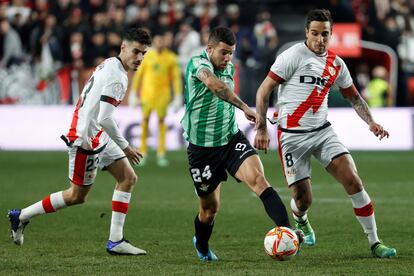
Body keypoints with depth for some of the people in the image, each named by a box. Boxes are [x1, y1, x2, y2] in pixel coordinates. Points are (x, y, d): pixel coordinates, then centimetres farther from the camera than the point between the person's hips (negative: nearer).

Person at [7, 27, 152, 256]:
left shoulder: (109, 66, 9)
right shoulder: (116, 77, -22)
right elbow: (104, 119, -26)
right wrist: (125, 148, -17)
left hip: (98, 136, 10)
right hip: (86, 138, -10)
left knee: (128, 178, 4)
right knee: (77, 196, 3)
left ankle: (115, 241, 3)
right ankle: (21, 216, 17)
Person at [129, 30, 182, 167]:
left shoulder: (170, 57, 1)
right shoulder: (147, 56, 1)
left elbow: (176, 77, 5)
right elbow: (138, 74, 7)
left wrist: (178, 96, 1)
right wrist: (133, 92, 7)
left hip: (163, 93, 0)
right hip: (147, 93, 0)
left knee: (161, 121, 0)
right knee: (145, 120, 1)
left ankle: (161, 154, 4)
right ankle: (143, 152, 10)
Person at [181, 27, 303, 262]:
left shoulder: (229, 68, 8)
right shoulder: (197, 63, -15)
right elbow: (215, 85, -38)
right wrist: (244, 107, -44)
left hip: (232, 139, 4)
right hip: (203, 147, -4)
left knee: (258, 179, -23)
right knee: (210, 207, 9)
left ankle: (286, 230, -38)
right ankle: (202, 247, 40)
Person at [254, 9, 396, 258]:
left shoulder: (336, 63, 8)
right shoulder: (294, 55, -9)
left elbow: (353, 96, 21)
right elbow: (264, 91, -8)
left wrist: (371, 122, 6)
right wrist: (261, 128, -14)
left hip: (323, 132, 4)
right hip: (292, 135, -4)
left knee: (353, 180, -12)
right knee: (303, 199, -4)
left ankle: (374, 243, -3)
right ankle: (301, 221, 35)